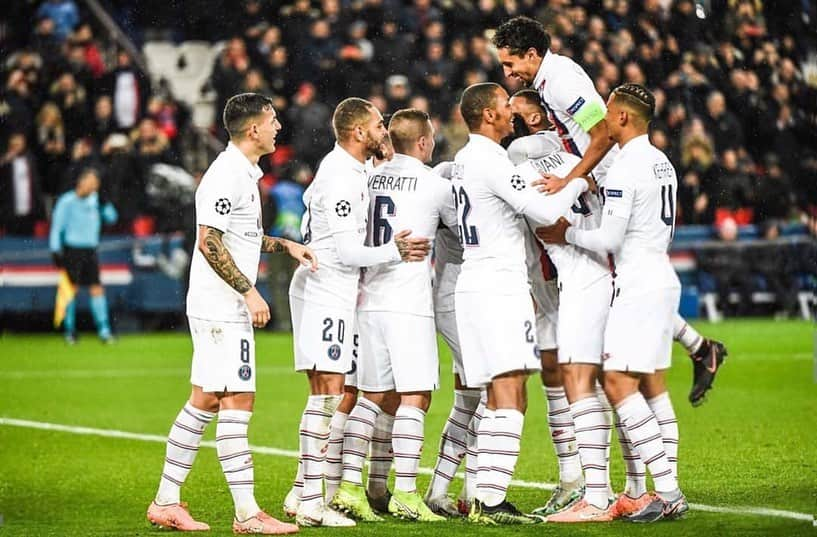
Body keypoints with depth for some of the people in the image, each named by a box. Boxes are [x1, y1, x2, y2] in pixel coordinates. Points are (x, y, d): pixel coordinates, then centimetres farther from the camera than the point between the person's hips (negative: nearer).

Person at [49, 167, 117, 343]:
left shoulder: (95, 200, 7)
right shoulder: (67, 201, -7)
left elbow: (111, 218, 8)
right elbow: (56, 227, -6)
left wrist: (105, 203, -8)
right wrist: (56, 250, -11)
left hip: (90, 250, 4)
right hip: (72, 249, -4)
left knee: (97, 288, -3)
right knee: (71, 288, -2)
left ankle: (104, 330, -4)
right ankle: (69, 330, 7)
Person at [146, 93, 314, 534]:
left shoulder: (244, 173, 17)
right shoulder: (226, 174, -16)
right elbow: (209, 242, -20)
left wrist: (285, 245, 17)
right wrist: (249, 291, -19)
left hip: (225, 309, 10)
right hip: (221, 308, -10)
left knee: (204, 401, 11)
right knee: (237, 402, -10)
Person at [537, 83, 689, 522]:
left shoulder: (626, 167, -15)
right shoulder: (662, 164, 16)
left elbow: (609, 239, -18)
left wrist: (566, 234, -2)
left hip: (638, 286, -10)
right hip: (662, 281, 10)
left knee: (618, 383, -11)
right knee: (652, 388, 10)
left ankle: (666, 490, -16)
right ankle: (670, 494, 7)